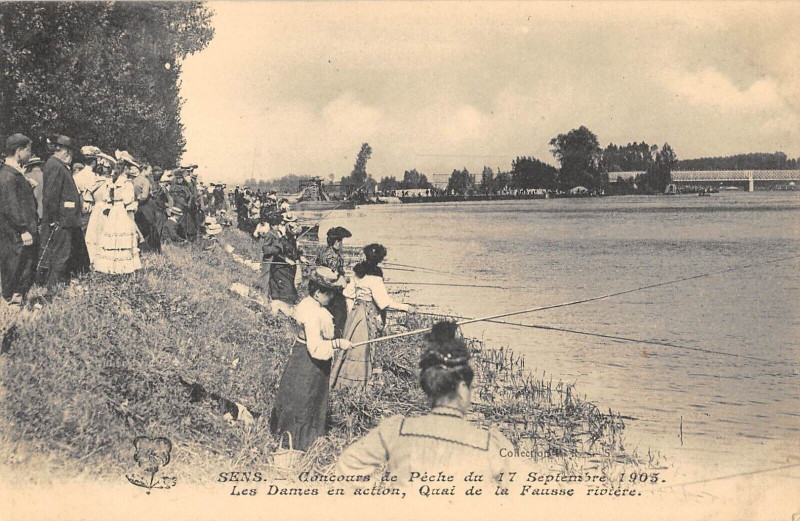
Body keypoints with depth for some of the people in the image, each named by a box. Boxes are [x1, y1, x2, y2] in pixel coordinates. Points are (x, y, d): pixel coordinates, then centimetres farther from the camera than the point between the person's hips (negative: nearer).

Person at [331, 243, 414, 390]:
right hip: (367, 316, -8)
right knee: (361, 348, 4)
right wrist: (406, 307, -17)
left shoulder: (358, 273, 5)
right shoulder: (374, 278, -19)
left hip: (355, 313, 8)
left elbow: (349, 294, 12)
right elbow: (385, 302, -23)